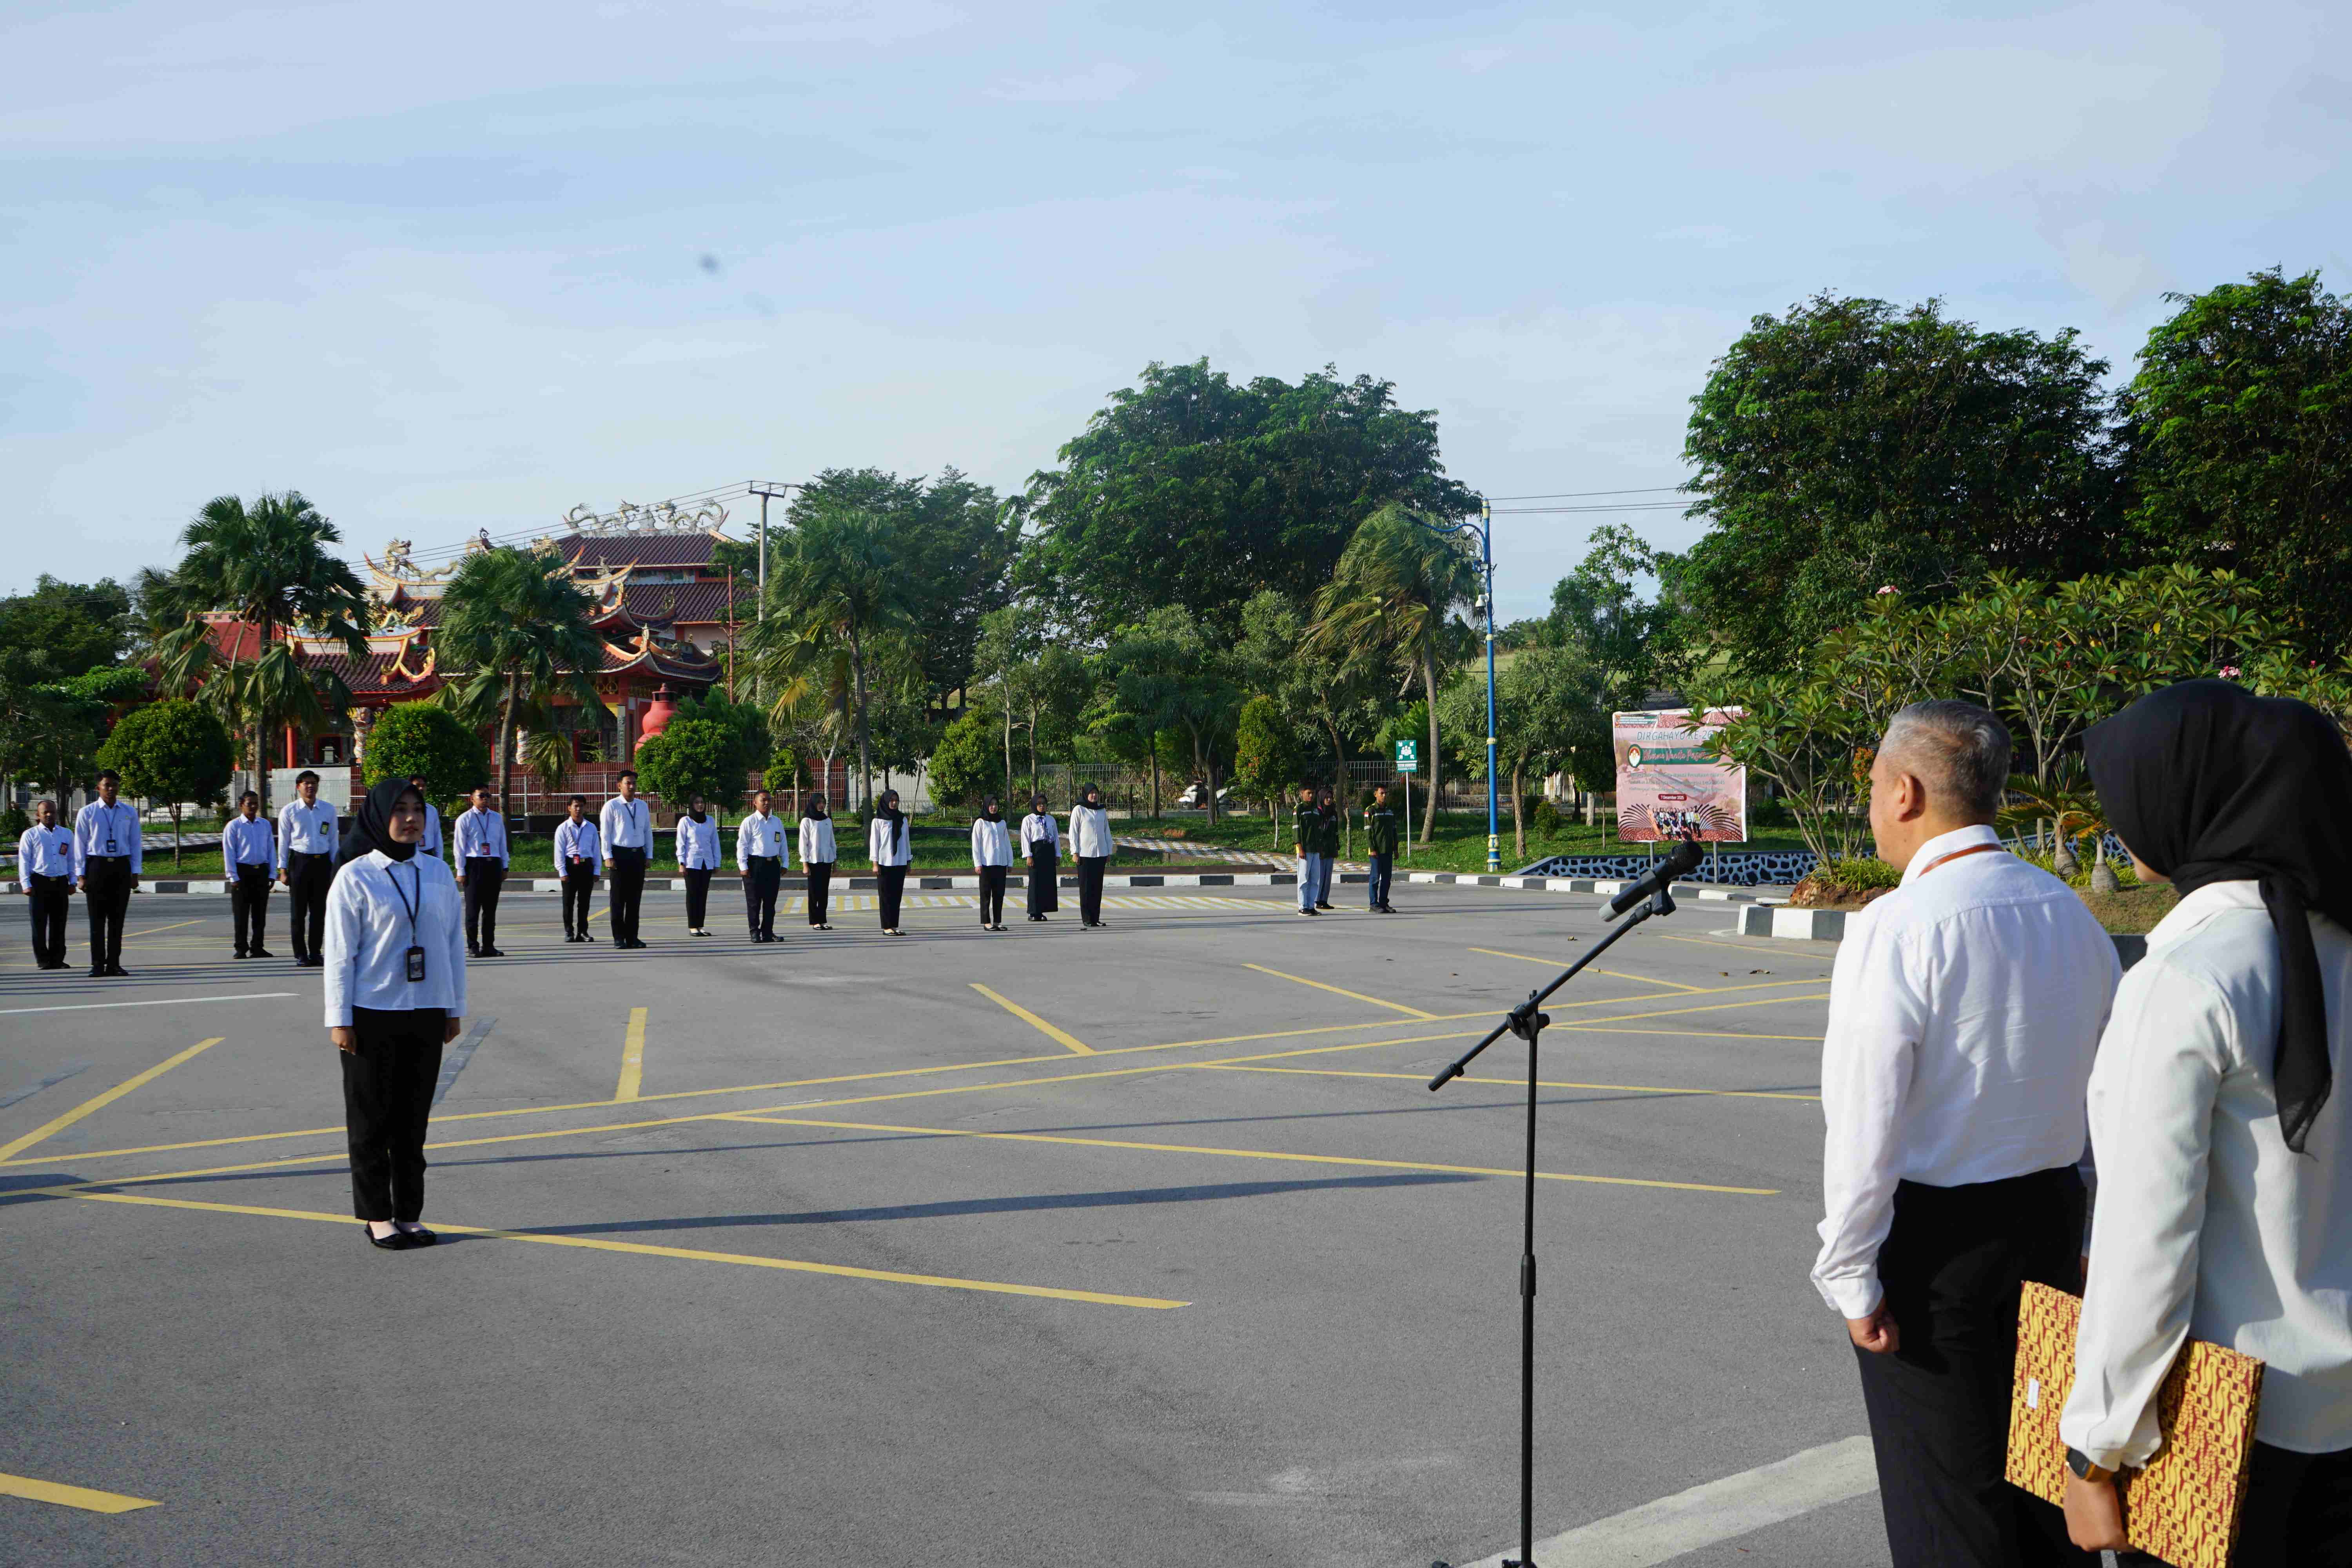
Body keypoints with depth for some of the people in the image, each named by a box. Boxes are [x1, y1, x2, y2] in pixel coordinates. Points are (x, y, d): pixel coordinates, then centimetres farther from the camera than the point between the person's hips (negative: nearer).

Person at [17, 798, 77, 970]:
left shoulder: (67, 834, 14)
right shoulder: (30, 835, 3)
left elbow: (72, 859, 17)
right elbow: (24, 861, 1)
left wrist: (73, 882, 11)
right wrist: (26, 884, -7)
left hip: (61, 883, 3)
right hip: (39, 883, -3)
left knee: (59, 924, 5)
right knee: (40, 923, -1)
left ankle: (57, 959, 11)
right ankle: (42, 960, 4)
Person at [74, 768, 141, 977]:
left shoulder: (130, 812, 7)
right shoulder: (87, 813, 1)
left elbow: (135, 843, 8)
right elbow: (81, 845, 1)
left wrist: (135, 873, 2)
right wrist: (82, 875, -4)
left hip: (122, 867, 2)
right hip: (97, 866, -2)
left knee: (117, 919, 4)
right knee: (97, 919, 1)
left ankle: (114, 964, 10)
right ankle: (98, 965, 5)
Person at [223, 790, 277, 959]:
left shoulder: (265, 825, 10)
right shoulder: (234, 826, -2)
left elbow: (271, 850, 12)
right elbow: (229, 853, -4)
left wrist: (272, 874, 6)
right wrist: (234, 877, -10)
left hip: (261, 871, 4)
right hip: (242, 871, -4)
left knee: (260, 913, 7)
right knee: (241, 913, 1)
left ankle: (257, 948, 15)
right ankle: (241, 949, 7)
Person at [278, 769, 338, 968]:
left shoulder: (329, 809, 7)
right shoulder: (289, 811, 0)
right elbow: (283, 842, 2)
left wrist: (335, 867, 8)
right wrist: (283, 870, -2)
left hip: (322, 862, 2)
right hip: (299, 860, -2)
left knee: (319, 911, 6)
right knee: (298, 912, 2)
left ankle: (315, 953, 15)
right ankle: (300, 954, 8)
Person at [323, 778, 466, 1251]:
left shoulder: (438, 873, 6)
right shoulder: (355, 877, -6)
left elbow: (454, 942, 11)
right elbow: (339, 951, -6)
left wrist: (455, 1009, 10)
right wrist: (340, 1019, -9)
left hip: (426, 1015, 4)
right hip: (372, 1014, -4)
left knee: (414, 1116, 9)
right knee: (371, 1118, 4)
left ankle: (410, 1213, 17)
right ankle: (377, 1216, 13)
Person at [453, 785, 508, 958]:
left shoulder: (497, 818, 14)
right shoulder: (465, 819, -1)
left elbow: (502, 844, 18)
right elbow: (460, 846, -2)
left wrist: (504, 867, 13)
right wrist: (461, 871, -7)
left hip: (494, 865, 4)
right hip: (474, 864, -4)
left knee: (491, 908, 6)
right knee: (473, 908, -3)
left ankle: (488, 946, 11)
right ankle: (473, 946, 2)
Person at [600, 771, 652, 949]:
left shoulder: (643, 806, 12)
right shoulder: (611, 806, -4)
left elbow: (648, 832, 15)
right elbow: (605, 832, -5)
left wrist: (649, 855, 10)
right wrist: (608, 857, -11)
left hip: (638, 855, 5)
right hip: (620, 854, -5)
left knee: (635, 899, 6)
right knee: (618, 899, 0)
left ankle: (632, 937, 11)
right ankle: (619, 938, 3)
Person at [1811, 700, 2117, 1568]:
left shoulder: (1897, 928, -18)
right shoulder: (2072, 913, 4)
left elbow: (1865, 1125, -19)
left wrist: (1851, 1275, -12)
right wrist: (2099, 1237, 16)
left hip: (1934, 1238, -7)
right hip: (2052, 1223, 7)